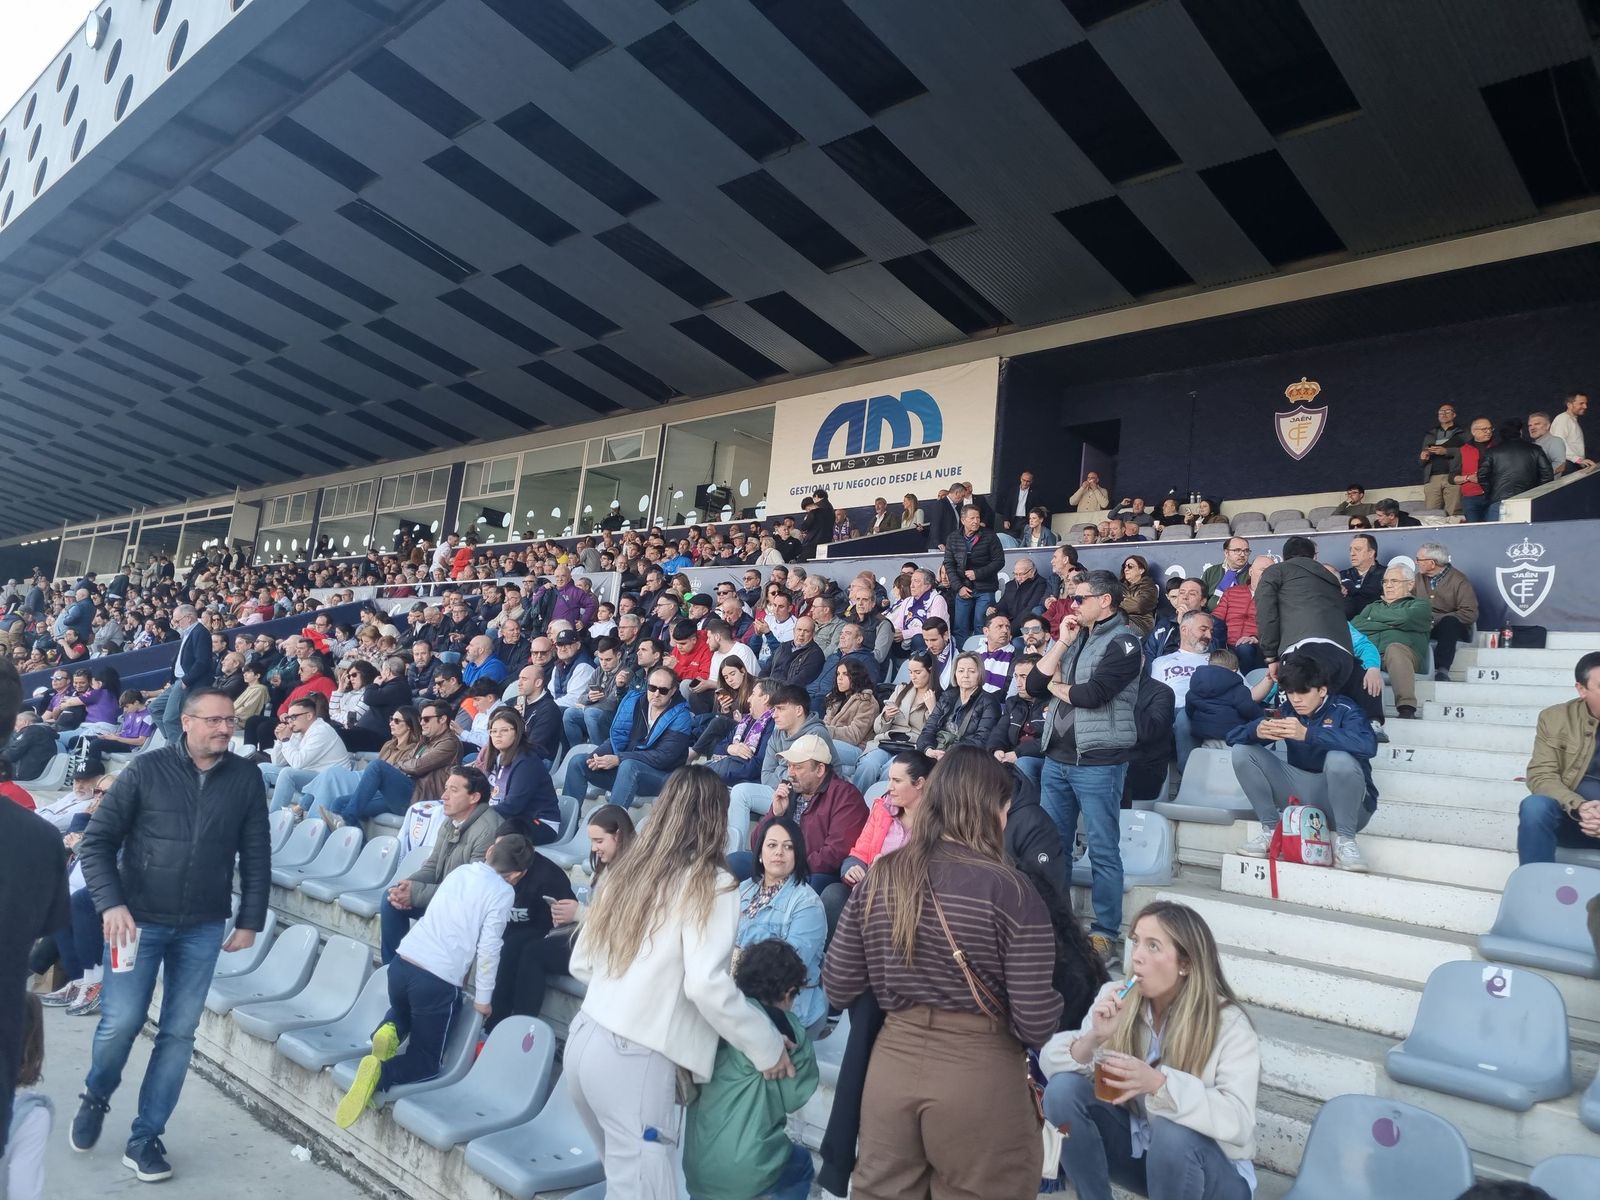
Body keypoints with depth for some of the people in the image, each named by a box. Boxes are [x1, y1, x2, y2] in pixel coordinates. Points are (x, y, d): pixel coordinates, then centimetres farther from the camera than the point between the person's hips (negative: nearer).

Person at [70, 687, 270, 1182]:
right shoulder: (146, 769, -7)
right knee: (121, 1022, 0)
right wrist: (111, 904, -15)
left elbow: (256, 855, 2)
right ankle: (95, 1098, 32)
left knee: (179, 1033, 5)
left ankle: (145, 1137, 21)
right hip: (139, 919, -2)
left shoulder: (246, 777, -2)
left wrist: (250, 920, 1)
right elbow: (96, 841, -4)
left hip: (203, 927, 2)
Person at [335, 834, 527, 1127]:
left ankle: (390, 1030, 6)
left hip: (402, 962, 6)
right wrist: (483, 998, 3)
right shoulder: (503, 891, -6)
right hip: (438, 980, -5)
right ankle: (380, 1073, -12)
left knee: (402, 1010, 38)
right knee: (428, 1060, 14)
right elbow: (488, 948, -7)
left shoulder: (461, 870, 12)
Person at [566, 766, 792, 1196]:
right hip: (635, 1059, -7)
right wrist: (767, 1047, -8)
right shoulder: (710, 886, -10)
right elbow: (706, 985, -20)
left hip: (585, 1040, 7)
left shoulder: (628, 877, 10)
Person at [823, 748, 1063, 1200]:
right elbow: (1035, 1024, -15)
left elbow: (837, 990, 3)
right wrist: (1057, 1004, 7)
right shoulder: (1010, 889, -15)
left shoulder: (879, 877, -3)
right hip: (979, 1075, -3)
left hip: (889, 1065, 4)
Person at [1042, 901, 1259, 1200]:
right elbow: (1050, 1061, -13)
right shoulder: (1117, 999, -10)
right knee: (1063, 1089, -20)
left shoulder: (1229, 1024, -20)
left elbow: (1238, 1121, -32)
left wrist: (1158, 1083, -44)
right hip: (1137, 1144, 3)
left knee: (1173, 1132, -36)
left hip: (1211, 1169, -3)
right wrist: (1094, 1038, -33)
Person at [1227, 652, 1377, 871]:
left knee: (1339, 759, -36)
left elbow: (1368, 744, -35)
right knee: (1242, 751, -8)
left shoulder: (1342, 709, -13)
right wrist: (1257, 731, -29)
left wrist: (1307, 734, -42)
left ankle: (1344, 840, -15)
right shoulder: (1286, 711, 0)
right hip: (1300, 796, 5)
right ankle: (1271, 829, -3)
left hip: (1342, 802, -4)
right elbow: (1234, 738, -4)